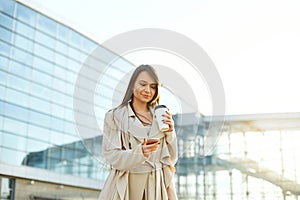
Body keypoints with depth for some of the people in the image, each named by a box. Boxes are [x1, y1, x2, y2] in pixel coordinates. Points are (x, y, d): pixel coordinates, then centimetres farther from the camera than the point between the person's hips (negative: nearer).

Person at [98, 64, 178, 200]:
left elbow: (171, 159, 9)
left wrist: (170, 132, -6)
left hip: (157, 186, 3)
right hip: (128, 186, -3)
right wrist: (140, 152, -24)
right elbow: (111, 156, -10)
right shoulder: (114, 116, -2)